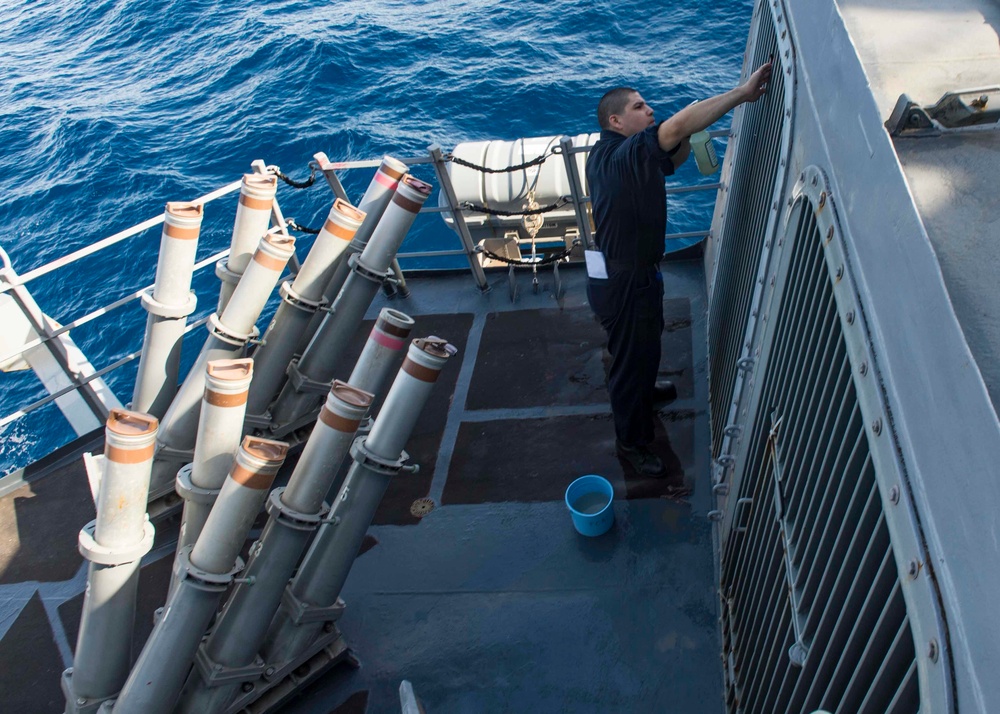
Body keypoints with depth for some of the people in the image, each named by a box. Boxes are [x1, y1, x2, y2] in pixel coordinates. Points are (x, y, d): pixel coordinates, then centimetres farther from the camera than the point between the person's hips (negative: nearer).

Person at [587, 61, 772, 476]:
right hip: (623, 284, -10)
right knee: (631, 357, 8)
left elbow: (674, 159, 13)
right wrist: (742, 94, -38)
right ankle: (630, 442, 29)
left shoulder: (608, 154, 3)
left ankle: (644, 390, 61)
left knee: (646, 342, 33)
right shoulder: (624, 156, -29)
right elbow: (679, 125, -42)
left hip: (631, 273, 10)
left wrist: (683, 140, -8)